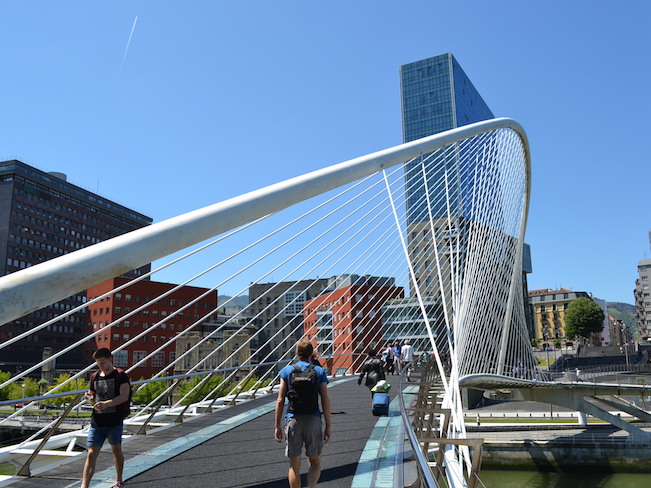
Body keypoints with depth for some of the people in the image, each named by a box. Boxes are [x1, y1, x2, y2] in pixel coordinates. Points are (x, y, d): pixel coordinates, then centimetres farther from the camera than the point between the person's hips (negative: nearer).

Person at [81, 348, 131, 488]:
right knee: (91, 454, -4)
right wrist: (88, 397, -2)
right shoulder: (95, 377, 11)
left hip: (114, 421, -3)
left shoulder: (120, 376, -5)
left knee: (116, 450, 12)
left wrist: (106, 403, -31)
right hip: (97, 422, 3)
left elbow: (124, 396, -17)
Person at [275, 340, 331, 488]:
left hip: (293, 420, 0)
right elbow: (325, 401, -2)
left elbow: (280, 401, -1)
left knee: (294, 465, 10)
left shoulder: (287, 371, 3)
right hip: (313, 420, 0)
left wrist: (277, 426, 5)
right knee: (315, 462, 13)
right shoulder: (319, 371, 3)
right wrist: (328, 427, 3)